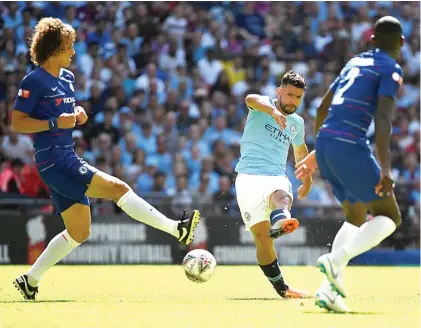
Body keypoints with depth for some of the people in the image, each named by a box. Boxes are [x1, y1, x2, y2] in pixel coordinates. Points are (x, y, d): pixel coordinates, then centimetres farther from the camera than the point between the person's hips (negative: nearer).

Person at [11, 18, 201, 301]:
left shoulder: (67, 78, 14)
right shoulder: (34, 81, -11)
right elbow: (17, 122, -13)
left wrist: (77, 116, 4)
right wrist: (55, 123, -22)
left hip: (68, 160, 10)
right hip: (54, 161, -10)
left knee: (79, 232, 13)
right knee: (118, 188, -16)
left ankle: (31, 280, 19)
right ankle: (177, 229, -14)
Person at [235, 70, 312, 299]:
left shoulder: (297, 123, 19)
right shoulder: (264, 105, 4)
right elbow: (251, 99, -23)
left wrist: (307, 179, 44)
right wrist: (273, 111, -43)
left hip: (277, 178, 3)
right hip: (249, 177, -2)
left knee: (283, 197, -37)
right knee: (262, 237, -12)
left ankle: (280, 221, -72)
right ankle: (281, 288, -4)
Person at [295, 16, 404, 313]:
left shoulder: (355, 62, 23)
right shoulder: (391, 70, 0)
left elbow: (323, 108, 27)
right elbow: (382, 117, -15)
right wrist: (385, 168, -23)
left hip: (324, 143, 8)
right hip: (350, 145, -8)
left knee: (356, 218, 19)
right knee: (390, 216, 3)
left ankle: (329, 288, 3)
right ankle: (337, 259, -19)